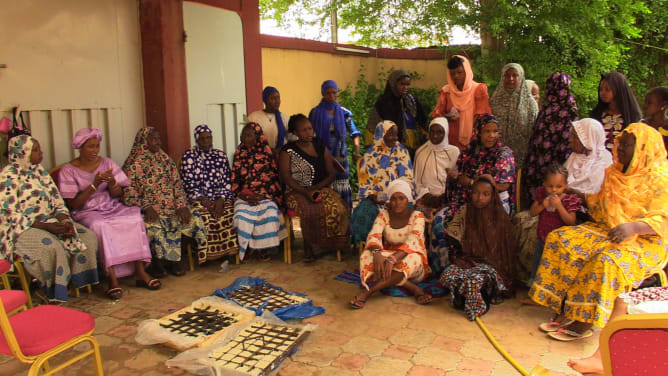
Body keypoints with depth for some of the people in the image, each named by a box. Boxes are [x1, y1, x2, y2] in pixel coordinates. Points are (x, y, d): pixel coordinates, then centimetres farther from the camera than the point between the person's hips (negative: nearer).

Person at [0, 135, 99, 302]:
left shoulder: (39, 171, 12)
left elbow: (58, 202, 11)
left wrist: (64, 221, -12)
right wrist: (46, 226, -23)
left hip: (49, 222, 7)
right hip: (21, 229, -7)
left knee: (88, 236, -11)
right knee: (51, 246, -35)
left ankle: (82, 282, -4)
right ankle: (54, 296, -19)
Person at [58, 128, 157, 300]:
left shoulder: (107, 163, 9)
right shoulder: (68, 171, -1)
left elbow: (118, 195, 7)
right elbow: (73, 204, -8)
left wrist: (112, 183, -16)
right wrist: (94, 185, -18)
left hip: (112, 208, 3)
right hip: (87, 213, -3)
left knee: (135, 218, -27)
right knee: (100, 226, -37)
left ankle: (140, 272, -25)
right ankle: (112, 278, -34)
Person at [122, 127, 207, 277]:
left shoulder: (165, 159, 15)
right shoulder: (133, 164, 0)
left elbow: (177, 184, 9)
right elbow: (128, 194, -7)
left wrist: (181, 205, -8)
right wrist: (146, 207, -23)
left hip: (171, 206, 4)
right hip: (148, 209, -4)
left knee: (194, 218, -21)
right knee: (153, 226, -36)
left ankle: (175, 259, -1)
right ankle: (155, 262, -6)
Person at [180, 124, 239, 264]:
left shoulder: (220, 155, 12)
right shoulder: (188, 156, 5)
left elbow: (227, 182, 6)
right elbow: (189, 184, -3)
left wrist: (221, 200, -12)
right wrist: (205, 201, -16)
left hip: (220, 196, 2)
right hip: (198, 198, -2)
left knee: (227, 214, -28)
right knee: (205, 217, -32)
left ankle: (227, 251, -16)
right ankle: (208, 254, -19)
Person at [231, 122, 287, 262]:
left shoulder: (267, 152, 5)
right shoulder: (239, 153, 13)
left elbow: (274, 177, 2)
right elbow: (234, 178, 11)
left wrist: (263, 195, -11)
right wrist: (242, 194, -7)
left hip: (265, 195, -1)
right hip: (244, 195, 2)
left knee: (269, 210, -30)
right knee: (242, 212, -28)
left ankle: (261, 247, -13)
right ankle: (245, 247, -11)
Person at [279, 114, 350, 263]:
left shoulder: (321, 148, 13)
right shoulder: (287, 151, 2)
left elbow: (331, 175, 9)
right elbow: (286, 178, -6)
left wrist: (317, 188, -9)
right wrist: (305, 192, -19)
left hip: (321, 188, 3)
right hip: (297, 192, -3)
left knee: (338, 207, -29)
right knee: (311, 210, -36)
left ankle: (334, 245, -13)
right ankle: (308, 248, -17)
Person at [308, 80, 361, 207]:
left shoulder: (344, 113, 7)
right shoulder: (316, 112, 2)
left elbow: (354, 133, 5)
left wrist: (357, 151, -9)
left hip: (341, 155, 2)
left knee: (342, 187, 1)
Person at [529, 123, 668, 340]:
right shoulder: (614, 173, 12)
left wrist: (633, 227, -34)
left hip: (645, 241, -7)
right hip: (608, 231, 7)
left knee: (608, 260, -37)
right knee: (560, 239, -14)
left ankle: (584, 322, -23)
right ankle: (565, 311, -15)